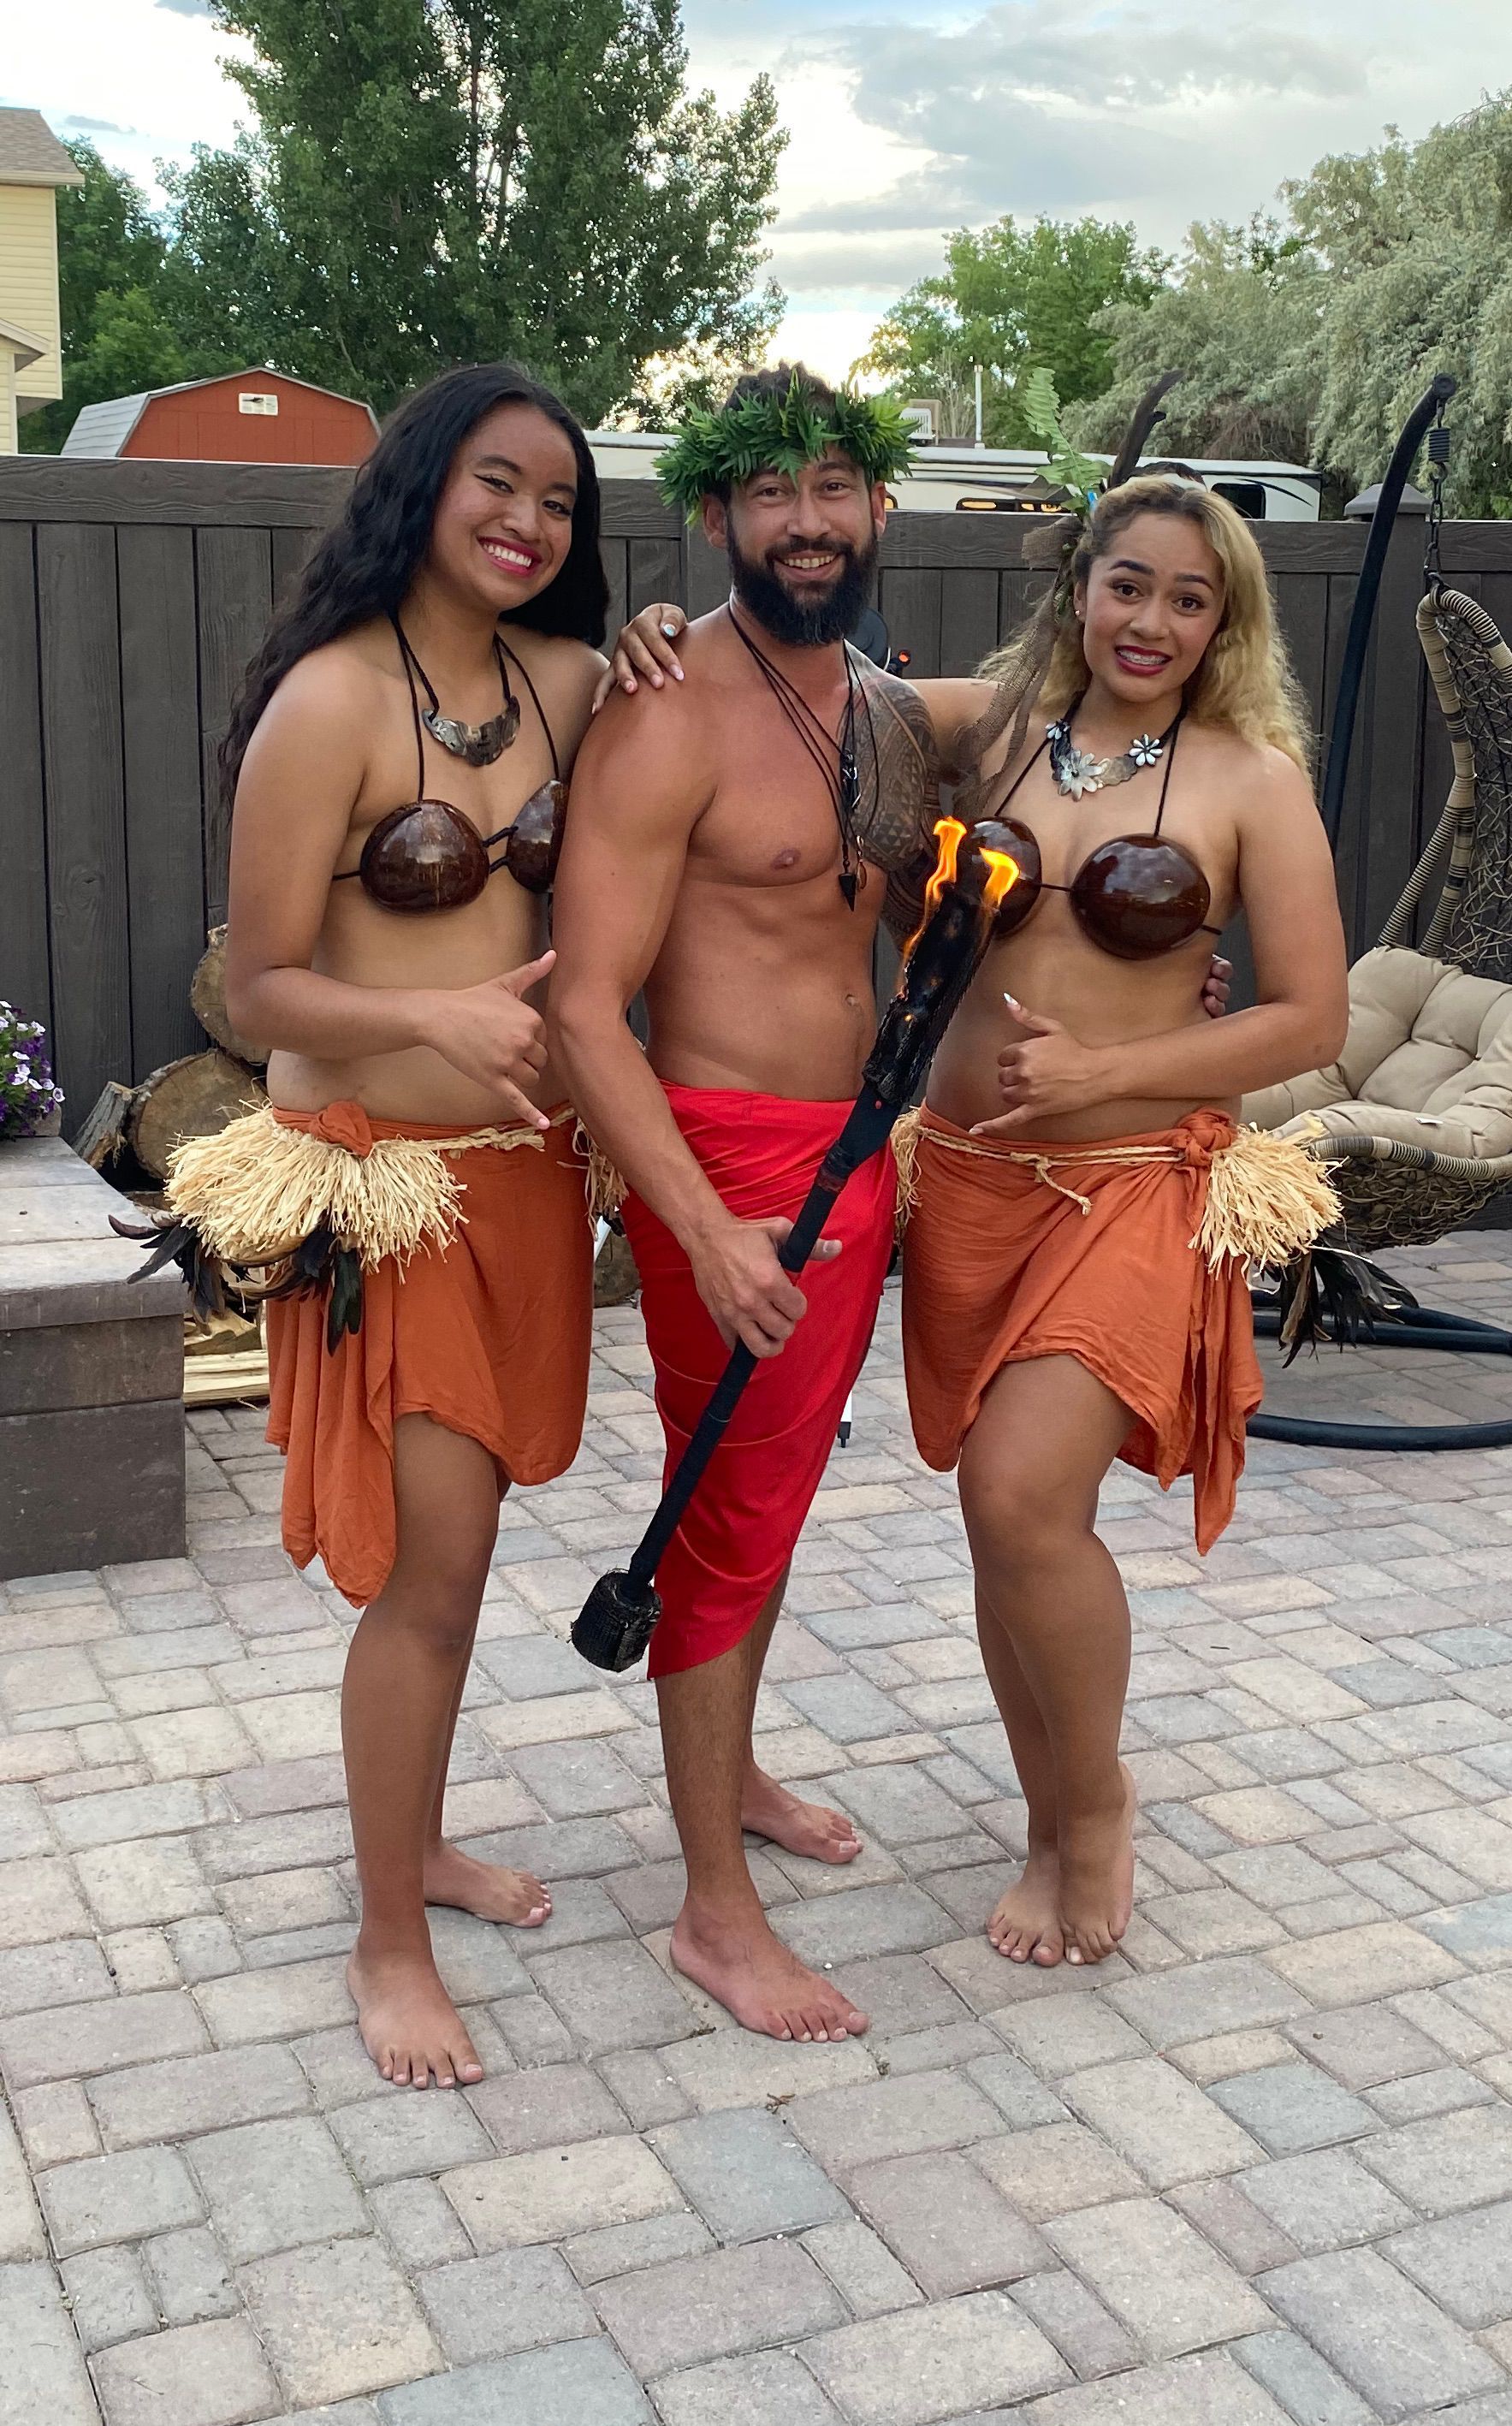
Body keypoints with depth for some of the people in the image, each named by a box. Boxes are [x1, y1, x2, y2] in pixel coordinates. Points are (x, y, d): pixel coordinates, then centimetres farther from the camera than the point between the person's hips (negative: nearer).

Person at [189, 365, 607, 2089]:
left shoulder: (570, 682, 3)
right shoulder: (331, 699, -14)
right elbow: (260, 988, -13)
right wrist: (440, 1012, -29)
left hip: (522, 1165, 6)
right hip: (380, 1179, -6)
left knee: (451, 1540, 16)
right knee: (429, 1567, -4)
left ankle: (413, 1838, 36)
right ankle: (388, 1948, 13)